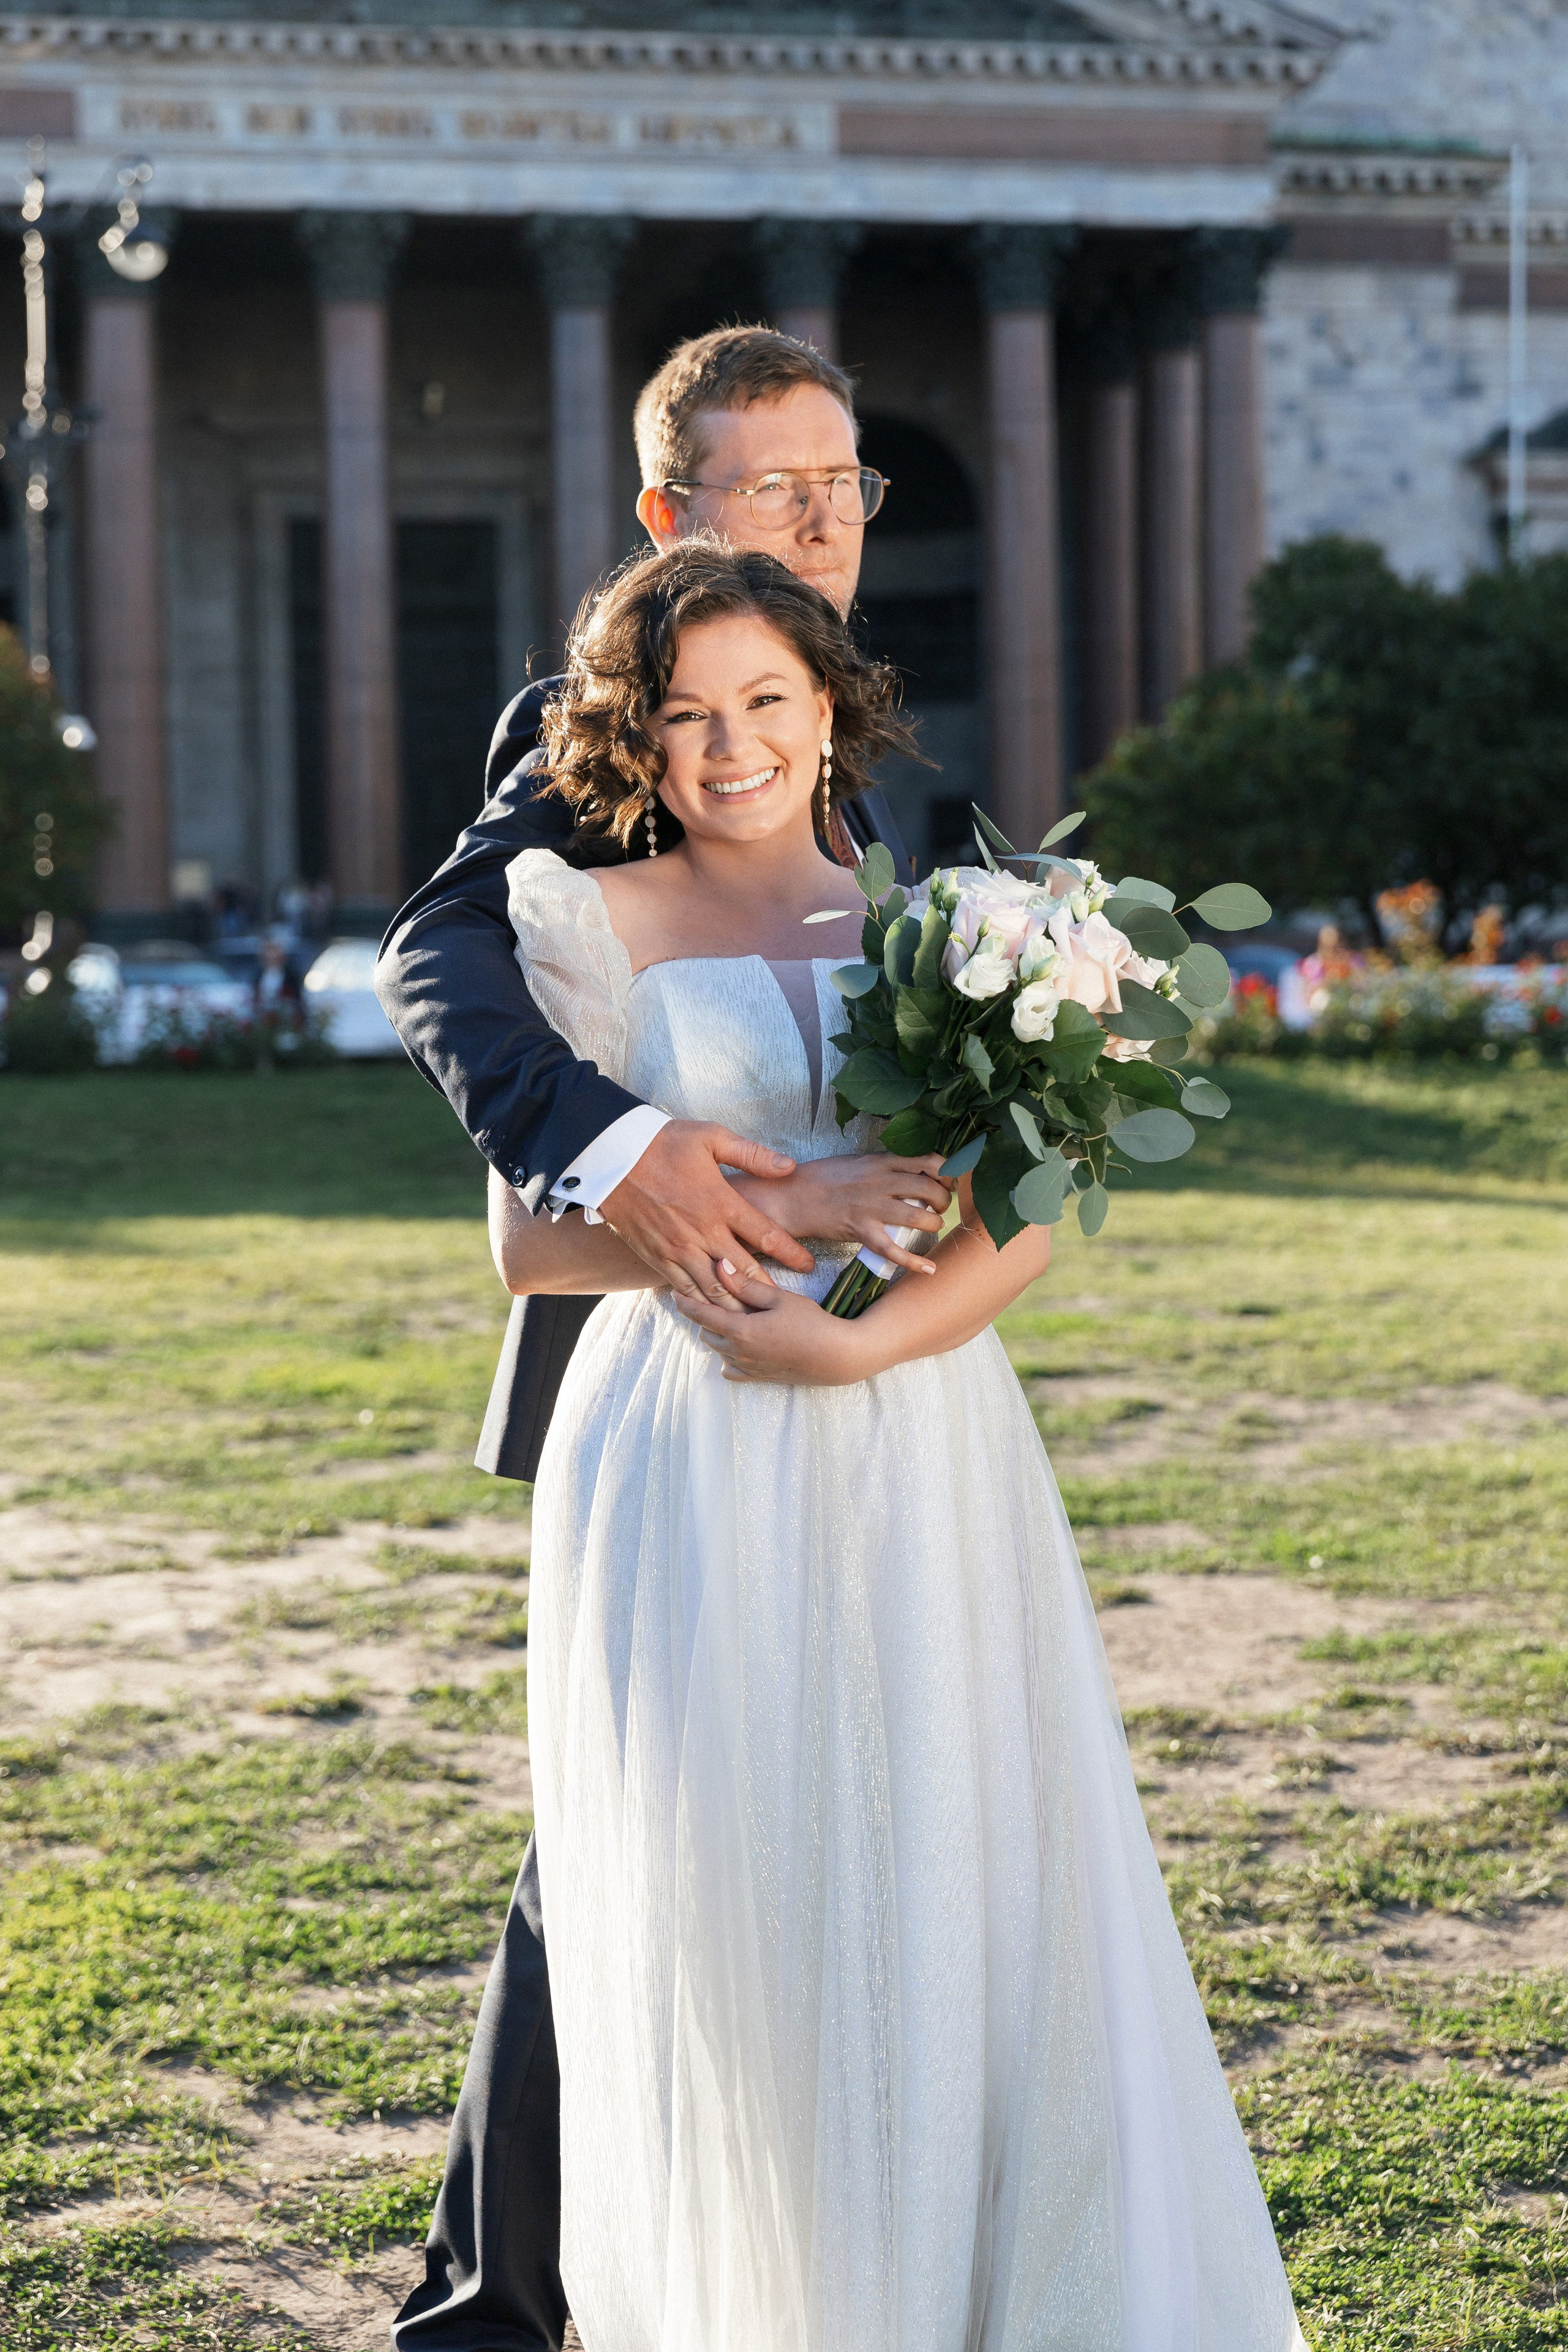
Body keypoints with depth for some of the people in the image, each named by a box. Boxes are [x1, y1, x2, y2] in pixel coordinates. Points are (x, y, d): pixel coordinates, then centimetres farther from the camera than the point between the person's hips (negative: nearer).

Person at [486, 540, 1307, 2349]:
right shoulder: (588, 927, 5)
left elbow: (1024, 1227, 4)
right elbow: (533, 1240, -2)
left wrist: (857, 1339, -15)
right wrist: (816, 1205, -12)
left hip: (921, 1466, 2)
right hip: (693, 1471, -2)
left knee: (959, 1887, 1)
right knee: (722, 1894, -1)